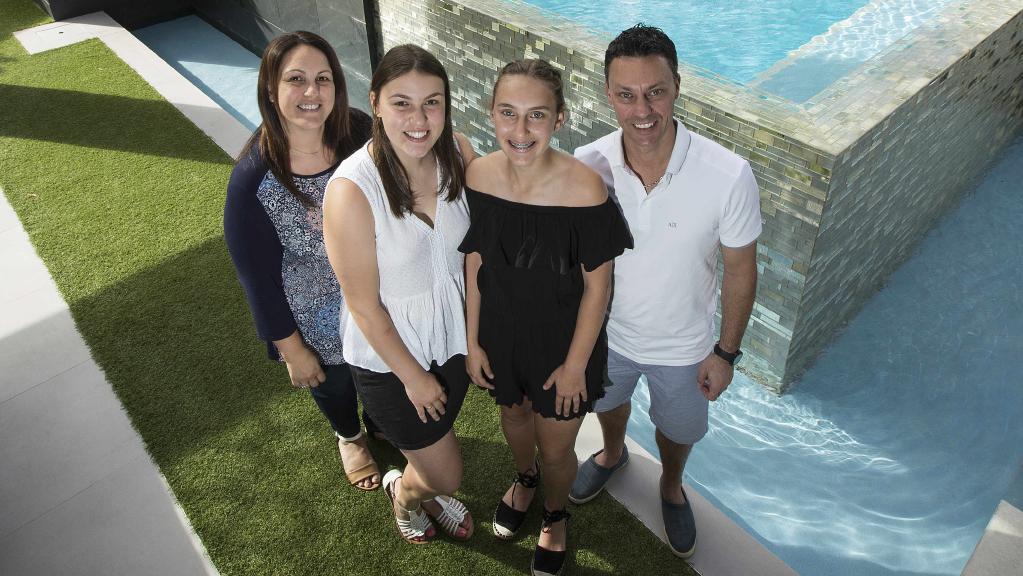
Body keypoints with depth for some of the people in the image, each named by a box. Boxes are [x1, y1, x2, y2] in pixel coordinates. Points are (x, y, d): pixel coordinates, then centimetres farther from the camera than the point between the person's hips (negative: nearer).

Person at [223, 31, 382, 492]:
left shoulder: (362, 134, -20)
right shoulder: (254, 177, -29)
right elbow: (257, 274, -18)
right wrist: (291, 349, -9)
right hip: (318, 322, -2)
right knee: (335, 383, 27)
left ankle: (378, 425, 64)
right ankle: (349, 437, 63)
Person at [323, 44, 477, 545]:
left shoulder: (457, 152, -15)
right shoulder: (351, 190, -30)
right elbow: (364, 305, -21)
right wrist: (413, 376, -11)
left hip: (452, 335, 5)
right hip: (387, 356, -4)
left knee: (436, 434, 30)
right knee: (446, 474, 11)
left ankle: (431, 494, 64)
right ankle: (403, 492, 48)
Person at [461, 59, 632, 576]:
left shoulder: (584, 190, -29)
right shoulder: (478, 176, -17)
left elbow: (597, 285, -17)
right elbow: (474, 262, -4)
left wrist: (575, 365, -10)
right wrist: (473, 341, 2)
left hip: (562, 340, -3)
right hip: (501, 332, 3)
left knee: (556, 449, 17)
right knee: (514, 414, 29)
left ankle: (555, 514, 52)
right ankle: (524, 478, 64)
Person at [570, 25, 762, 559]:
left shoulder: (728, 176, -30)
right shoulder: (588, 165, -24)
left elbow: (740, 270, -15)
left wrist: (726, 352, -6)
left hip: (683, 345, -1)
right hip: (605, 331, 2)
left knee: (677, 429, 26)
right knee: (608, 403, 31)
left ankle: (671, 486, 61)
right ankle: (613, 452, 67)